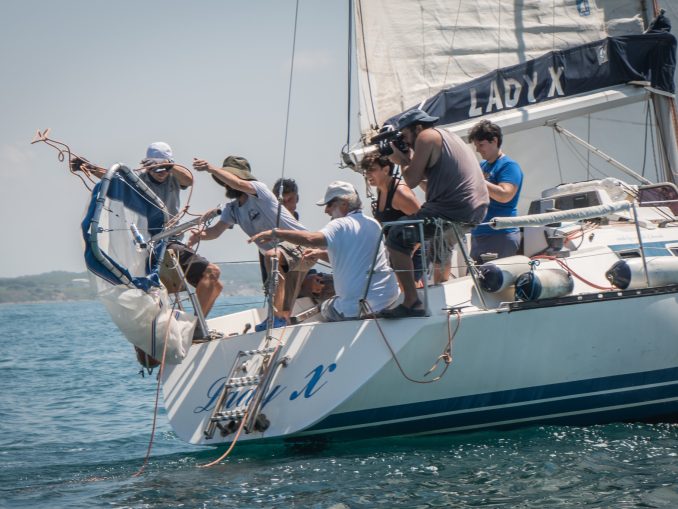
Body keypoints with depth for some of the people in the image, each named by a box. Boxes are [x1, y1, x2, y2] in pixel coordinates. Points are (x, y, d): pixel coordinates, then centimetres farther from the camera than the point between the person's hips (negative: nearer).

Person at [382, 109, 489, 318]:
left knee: (396, 238, -7)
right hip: (478, 208, 10)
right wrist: (408, 159, 20)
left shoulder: (426, 137, -3)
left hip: (456, 209, -10)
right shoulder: (448, 137, 26)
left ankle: (411, 303, -14)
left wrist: (403, 160, 10)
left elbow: (412, 180, -7)